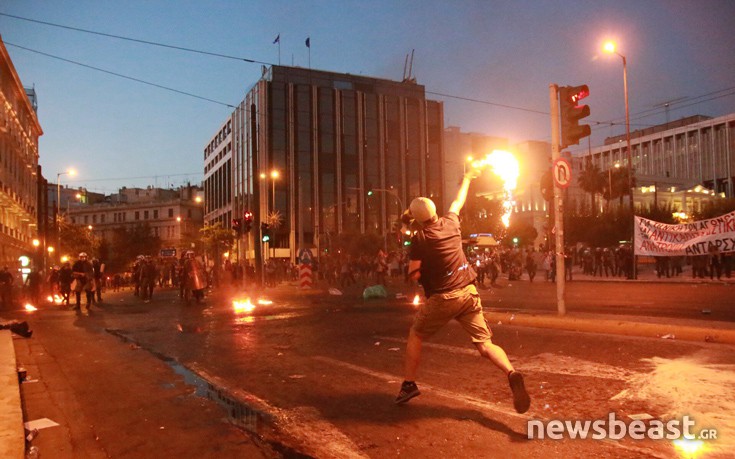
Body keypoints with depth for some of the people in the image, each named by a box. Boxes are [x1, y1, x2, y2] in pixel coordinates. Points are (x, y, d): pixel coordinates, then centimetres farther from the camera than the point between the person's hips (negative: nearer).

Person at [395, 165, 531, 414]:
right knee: (485, 344, 0)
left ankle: (409, 384, 20)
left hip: (442, 298, -4)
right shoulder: (450, 223, 5)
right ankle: (511, 373, -26)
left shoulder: (419, 238, -8)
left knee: (415, 335, 19)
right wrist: (467, 178, 42)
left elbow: (414, 275, -8)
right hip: (468, 293, 4)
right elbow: (458, 201, 25)